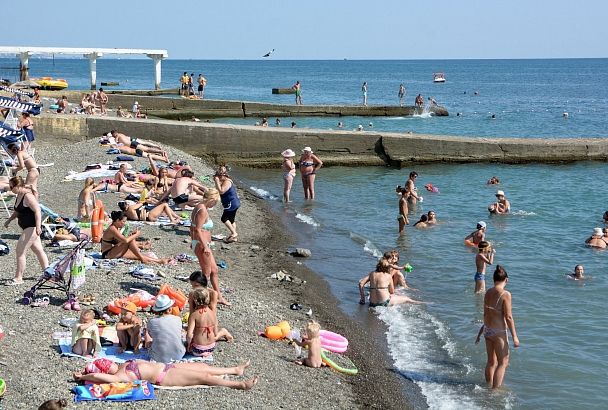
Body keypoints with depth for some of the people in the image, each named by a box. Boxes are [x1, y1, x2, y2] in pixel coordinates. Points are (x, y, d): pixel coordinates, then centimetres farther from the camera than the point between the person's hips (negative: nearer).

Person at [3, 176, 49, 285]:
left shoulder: (28, 196, -19)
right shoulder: (19, 196, 11)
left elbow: (37, 211, -25)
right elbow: (17, 211, 28)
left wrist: (38, 226, -33)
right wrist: (9, 220, 18)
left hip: (32, 227, -10)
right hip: (28, 227, 10)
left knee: (20, 251, -9)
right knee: (38, 250, 16)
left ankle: (18, 278, -4)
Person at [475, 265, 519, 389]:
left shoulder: (488, 293, 3)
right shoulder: (505, 294, -16)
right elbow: (508, 317, -17)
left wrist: (480, 333, 21)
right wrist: (514, 337, -11)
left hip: (487, 331, 7)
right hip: (499, 332, -7)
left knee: (491, 362, 20)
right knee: (503, 363, 5)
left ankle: (489, 386, 30)